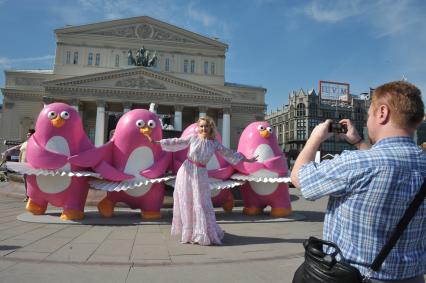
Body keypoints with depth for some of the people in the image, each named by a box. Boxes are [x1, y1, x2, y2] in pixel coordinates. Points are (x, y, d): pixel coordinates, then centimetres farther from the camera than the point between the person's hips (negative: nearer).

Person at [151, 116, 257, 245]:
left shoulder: (215, 144, 4)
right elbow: (177, 142, -2)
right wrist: (158, 142, -8)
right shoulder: (192, 138, 0)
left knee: (201, 204, 0)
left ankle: (202, 234, 13)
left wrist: (246, 159, 12)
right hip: (187, 172, 0)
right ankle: (188, 233, 18)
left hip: (200, 174, 0)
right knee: (186, 203, 5)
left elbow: (228, 153, 10)